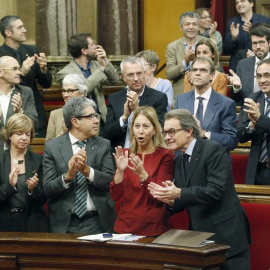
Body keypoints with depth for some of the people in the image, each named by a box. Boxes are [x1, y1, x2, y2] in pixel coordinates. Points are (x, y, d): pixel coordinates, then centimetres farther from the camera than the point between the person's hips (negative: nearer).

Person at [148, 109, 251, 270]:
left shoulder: (213, 150, -12)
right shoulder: (179, 160, 12)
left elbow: (216, 190, -22)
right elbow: (181, 202, 14)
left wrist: (179, 193, -25)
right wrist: (170, 199, -9)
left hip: (226, 233, -7)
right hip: (199, 235, 8)